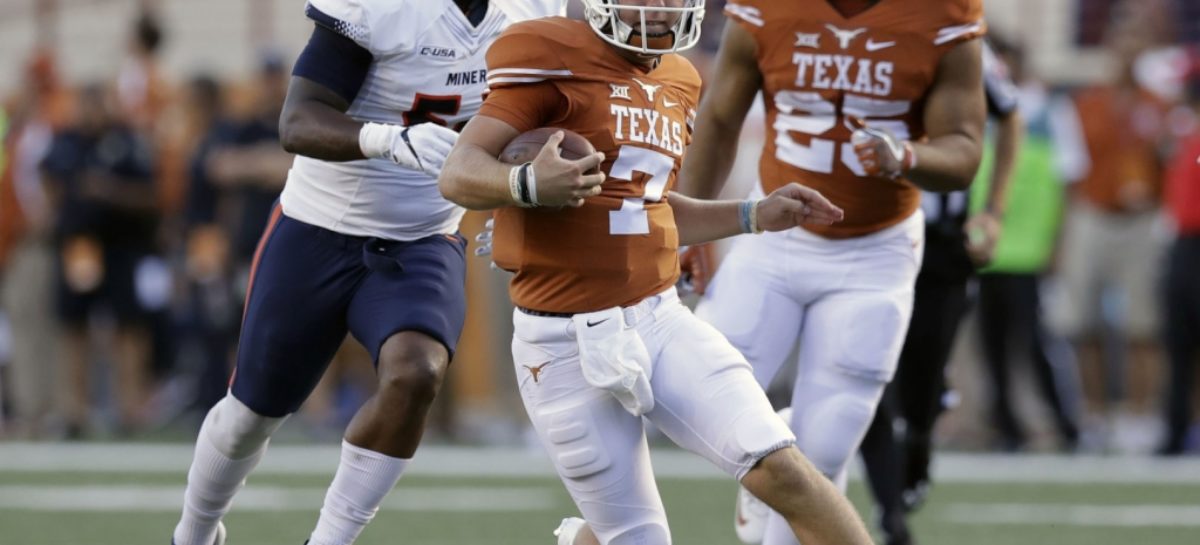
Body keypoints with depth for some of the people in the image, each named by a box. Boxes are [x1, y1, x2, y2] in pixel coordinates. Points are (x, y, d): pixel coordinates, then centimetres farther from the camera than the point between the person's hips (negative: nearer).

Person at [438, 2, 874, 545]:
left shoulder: (675, 84, 11)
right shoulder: (556, 61, -11)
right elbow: (459, 174, -17)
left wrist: (756, 216, 17)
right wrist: (529, 185, -37)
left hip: (660, 320, 5)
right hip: (568, 343, -5)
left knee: (781, 469, -13)